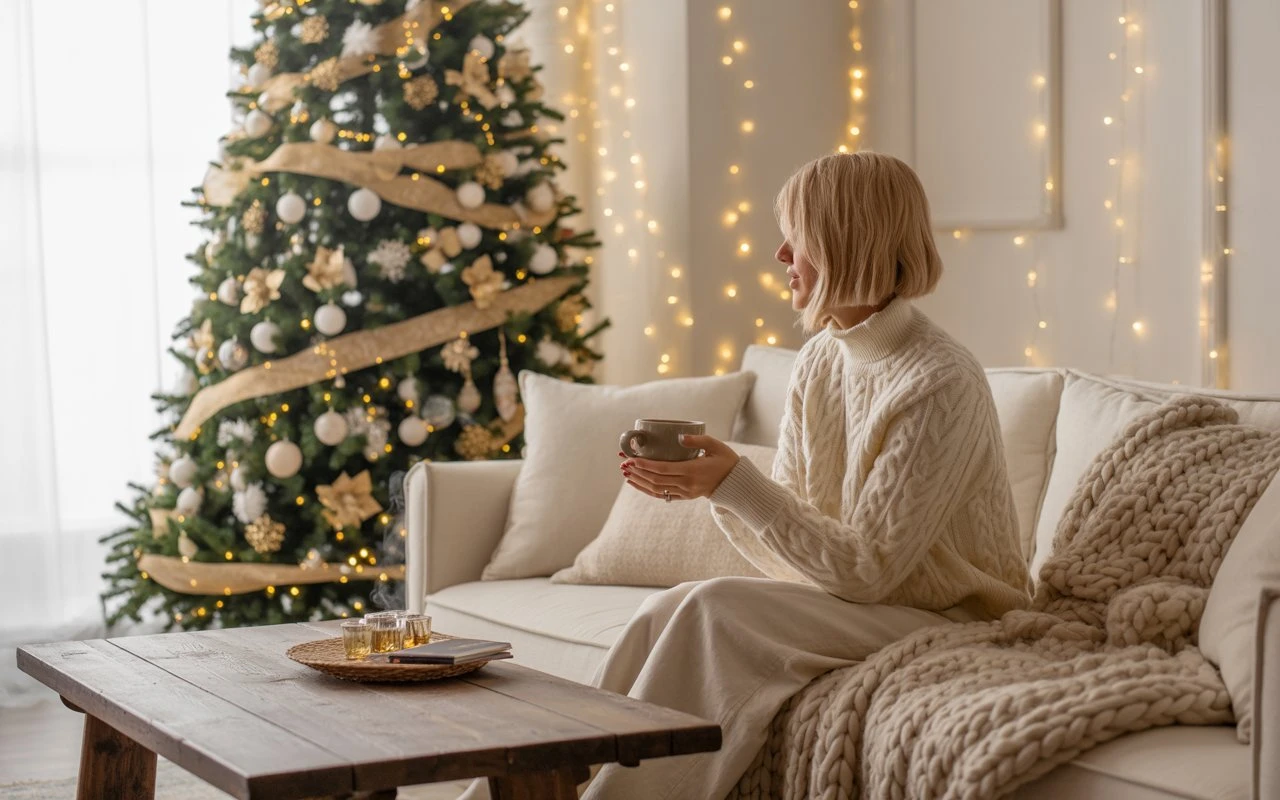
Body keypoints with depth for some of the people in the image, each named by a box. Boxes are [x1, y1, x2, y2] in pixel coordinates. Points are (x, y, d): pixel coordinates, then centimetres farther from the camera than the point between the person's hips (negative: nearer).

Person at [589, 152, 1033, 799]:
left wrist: (736, 483, -24)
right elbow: (789, 549, 6)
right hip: (844, 597, 7)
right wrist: (713, 486, -13)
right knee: (670, 609, -20)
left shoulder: (941, 385, -18)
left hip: (946, 626, -7)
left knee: (717, 609, -26)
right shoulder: (819, 360, 6)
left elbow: (866, 569, -19)